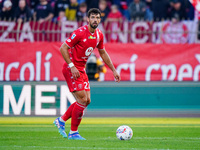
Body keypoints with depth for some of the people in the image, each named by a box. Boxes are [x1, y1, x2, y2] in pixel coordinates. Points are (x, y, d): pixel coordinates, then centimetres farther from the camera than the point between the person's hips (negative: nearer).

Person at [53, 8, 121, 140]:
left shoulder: (99, 35, 4)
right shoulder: (80, 33, -19)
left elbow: (103, 53, 19)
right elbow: (63, 48, -18)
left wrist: (114, 70, 18)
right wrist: (72, 66, -23)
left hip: (81, 69, 8)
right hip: (72, 69, -8)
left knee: (86, 101, 8)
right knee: (82, 100, -12)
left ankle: (61, 120, 23)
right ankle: (73, 133, 0)